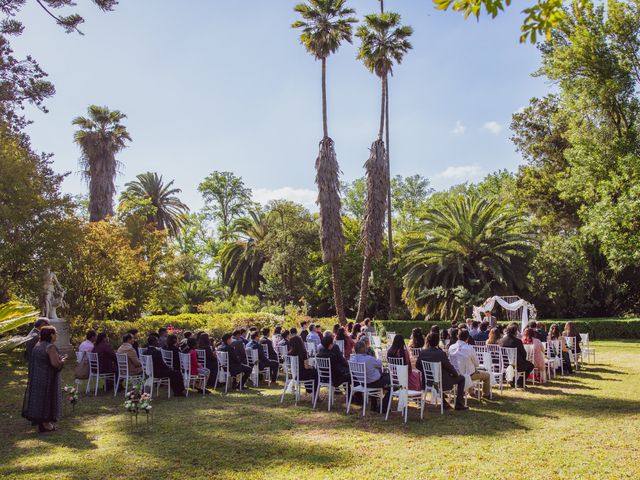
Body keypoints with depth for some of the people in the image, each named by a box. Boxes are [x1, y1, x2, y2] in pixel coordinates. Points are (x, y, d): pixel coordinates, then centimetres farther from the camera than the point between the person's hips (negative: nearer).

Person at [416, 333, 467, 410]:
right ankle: (459, 404, 15)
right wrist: (456, 374, 9)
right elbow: (449, 367, -12)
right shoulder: (441, 353, -23)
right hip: (441, 382, -5)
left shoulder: (422, 352, -9)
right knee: (461, 378, 15)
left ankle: (443, 402, 40)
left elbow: (417, 365, 3)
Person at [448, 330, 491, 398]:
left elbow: (450, 361, 3)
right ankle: (486, 394, 38)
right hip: (468, 375, -6)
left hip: (455, 375, 6)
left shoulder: (451, 348, -11)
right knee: (487, 375, 21)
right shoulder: (469, 348, -24)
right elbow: (477, 364, -12)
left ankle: (470, 392, 51)